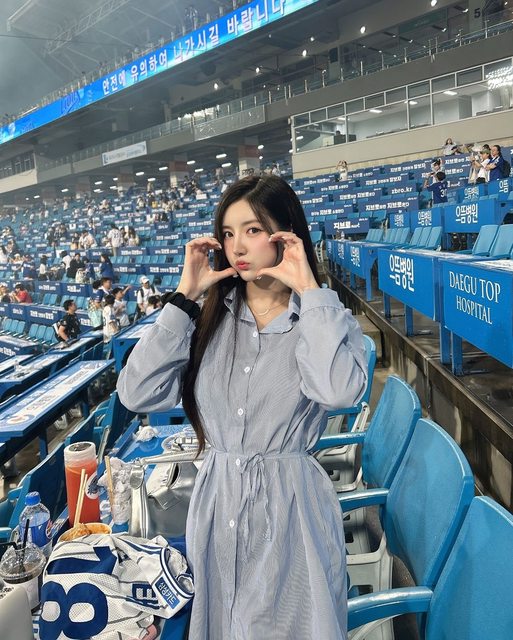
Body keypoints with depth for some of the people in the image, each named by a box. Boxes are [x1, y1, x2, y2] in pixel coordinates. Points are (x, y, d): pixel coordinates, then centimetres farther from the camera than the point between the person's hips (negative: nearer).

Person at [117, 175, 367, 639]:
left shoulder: (325, 319, -5)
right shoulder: (210, 318, 0)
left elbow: (340, 391, -28)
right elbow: (138, 394, -11)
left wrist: (308, 289, -19)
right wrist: (185, 296, -10)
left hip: (289, 505, -3)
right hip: (216, 501, 3)